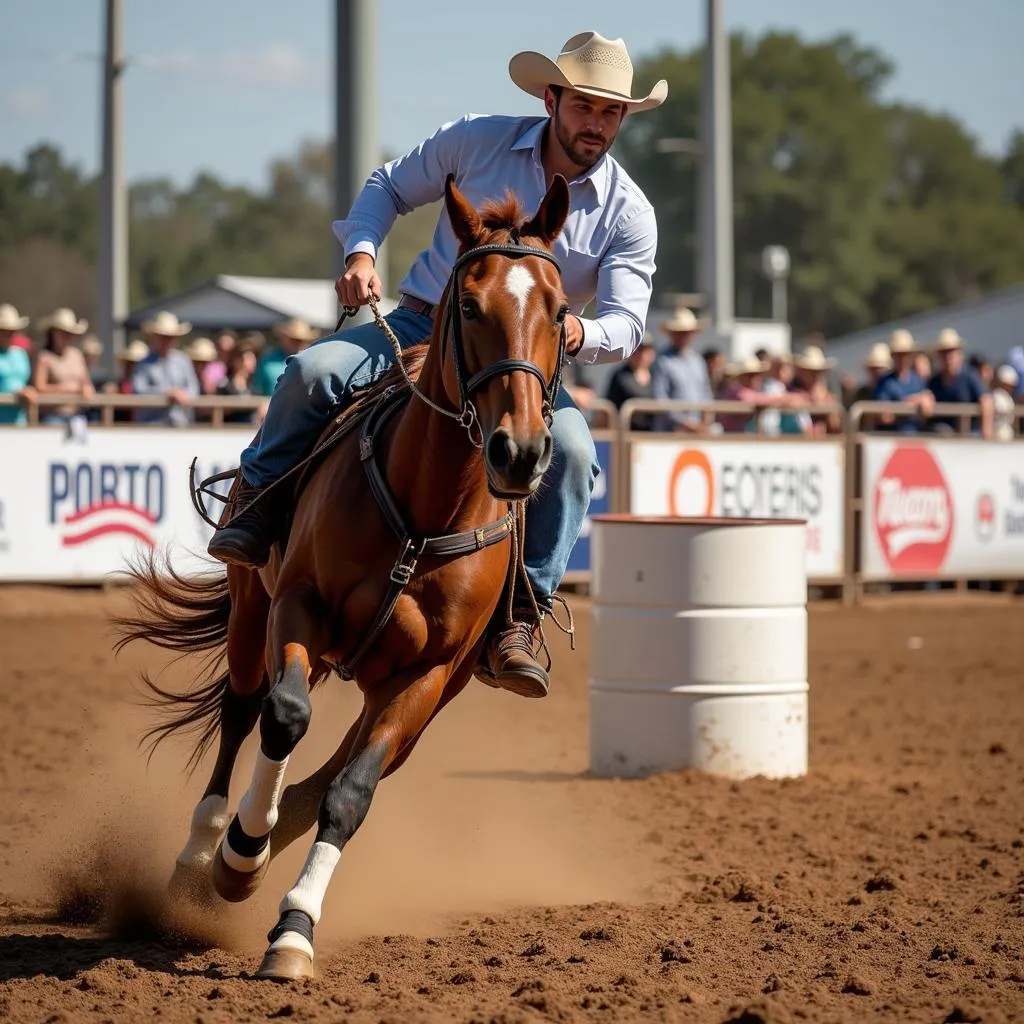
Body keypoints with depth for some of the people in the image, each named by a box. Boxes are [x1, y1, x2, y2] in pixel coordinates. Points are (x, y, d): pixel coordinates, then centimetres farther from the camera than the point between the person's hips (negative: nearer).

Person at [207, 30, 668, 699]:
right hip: (420, 325, 1)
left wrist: (579, 333, -34)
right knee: (313, 371, -25)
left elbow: (627, 324, -10)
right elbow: (391, 188, 11)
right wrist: (361, 251, -9)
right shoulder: (477, 140, -3)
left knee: (571, 450, -30)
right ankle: (254, 513, -2)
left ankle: (517, 620, -23)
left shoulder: (628, 215, -5)